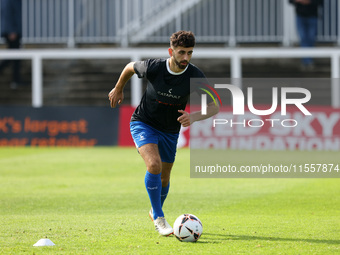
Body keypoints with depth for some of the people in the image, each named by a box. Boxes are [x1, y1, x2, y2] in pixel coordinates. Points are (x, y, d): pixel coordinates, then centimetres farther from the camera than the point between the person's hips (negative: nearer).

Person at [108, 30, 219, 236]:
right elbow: (131, 67, -2)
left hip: (170, 131, 3)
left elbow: (214, 106, -20)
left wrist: (194, 117, -40)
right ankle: (158, 218, -17)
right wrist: (118, 89, 13)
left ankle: (156, 210, 46)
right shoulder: (153, 68, -24)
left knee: (164, 177, 15)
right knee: (154, 165, -27)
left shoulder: (195, 76, -21)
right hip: (143, 124, -3)